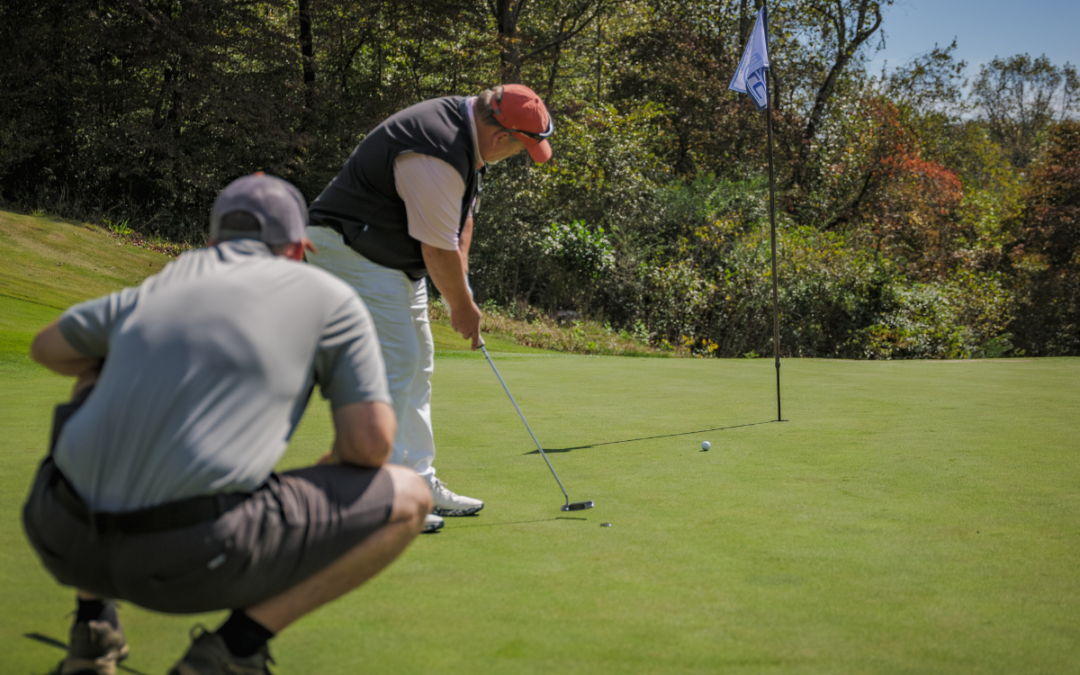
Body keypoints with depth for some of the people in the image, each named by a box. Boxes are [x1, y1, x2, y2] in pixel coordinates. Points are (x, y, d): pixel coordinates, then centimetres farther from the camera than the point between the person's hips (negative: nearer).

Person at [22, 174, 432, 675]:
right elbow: (372, 443, 2)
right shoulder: (331, 297, 12)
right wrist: (330, 467, 25)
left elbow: (48, 349, 38)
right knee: (408, 498, 13)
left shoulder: (153, 290, 22)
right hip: (197, 558, -5)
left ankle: (93, 622, 24)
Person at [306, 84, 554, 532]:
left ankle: (419, 483, 19)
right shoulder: (436, 156, -28)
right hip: (352, 252, -11)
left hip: (394, 259, 11)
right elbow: (437, 248, -21)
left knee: (416, 365, 12)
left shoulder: (467, 131, 5)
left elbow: (462, 214, 15)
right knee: (391, 364, -16)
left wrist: (461, 281, 9)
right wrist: (462, 306, -7)